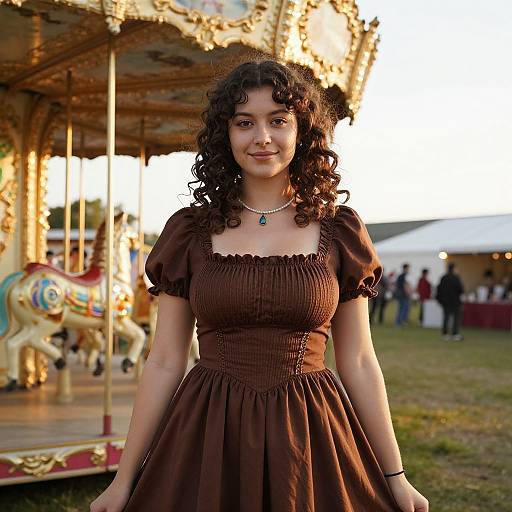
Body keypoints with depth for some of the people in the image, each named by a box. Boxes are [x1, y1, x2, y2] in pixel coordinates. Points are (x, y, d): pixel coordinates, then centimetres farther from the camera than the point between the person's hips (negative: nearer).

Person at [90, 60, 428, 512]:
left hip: (309, 441, 0)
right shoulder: (190, 232, 1)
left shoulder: (339, 232, 1)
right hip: (207, 443, 0)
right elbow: (164, 363, 2)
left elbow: (359, 363, 3)